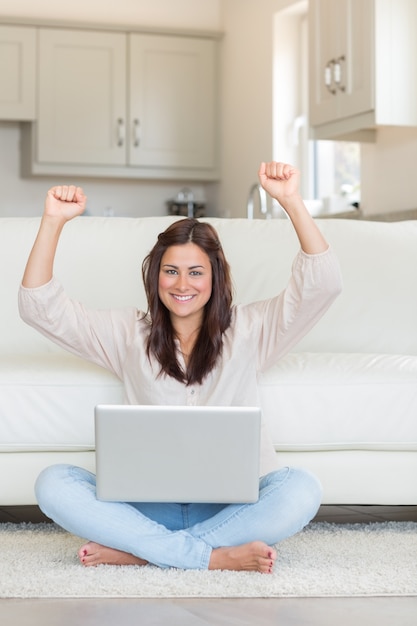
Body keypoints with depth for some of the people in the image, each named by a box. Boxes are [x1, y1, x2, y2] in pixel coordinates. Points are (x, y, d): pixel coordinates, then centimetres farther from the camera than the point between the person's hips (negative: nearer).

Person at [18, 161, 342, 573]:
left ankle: (139, 551, -26)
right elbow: (39, 307, 6)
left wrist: (291, 201, -12)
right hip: (148, 504, 1)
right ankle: (215, 556, -30)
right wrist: (54, 221, -6)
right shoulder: (128, 335, 12)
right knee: (52, 485, -25)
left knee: (301, 489, -33)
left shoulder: (248, 330, 10)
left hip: (231, 504, -1)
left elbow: (322, 284, -2)